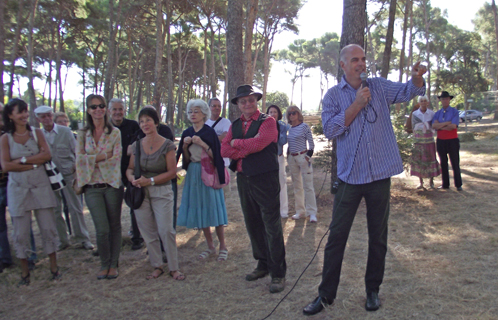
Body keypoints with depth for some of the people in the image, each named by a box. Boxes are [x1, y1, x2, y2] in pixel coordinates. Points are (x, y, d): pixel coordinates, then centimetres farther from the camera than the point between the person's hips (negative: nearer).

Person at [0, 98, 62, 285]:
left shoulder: (37, 133, 5)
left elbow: (47, 155, -8)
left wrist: (22, 160, -13)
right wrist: (34, 164, -13)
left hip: (40, 186, 1)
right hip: (18, 189, -1)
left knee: (48, 227, 4)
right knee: (21, 233, 4)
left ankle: (54, 267, 17)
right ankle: (24, 272, 19)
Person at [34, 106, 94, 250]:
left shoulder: (65, 131, 0)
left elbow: (76, 151, 4)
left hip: (68, 174, -1)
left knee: (75, 208, 2)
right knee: (55, 211, 7)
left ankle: (83, 238, 12)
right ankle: (62, 240, 20)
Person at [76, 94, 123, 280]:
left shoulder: (115, 132, 2)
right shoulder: (83, 134, 8)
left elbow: (116, 158, -8)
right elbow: (80, 158, -4)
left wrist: (92, 159, -10)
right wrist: (103, 156, -13)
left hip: (112, 184, -1)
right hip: (92, 187, 1)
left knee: (114, 226, 6)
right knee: (102, 229, -3)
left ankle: (114, 264, 20)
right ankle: (104, 264, 18)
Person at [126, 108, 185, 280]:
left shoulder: (167, 145, -5)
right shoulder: (136, 145, 7)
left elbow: (172, 172, -8)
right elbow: (129, 168, 11)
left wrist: (150, 180, -16)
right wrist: (132, 179, -11)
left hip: (161, 192, -3)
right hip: (140, 193, 4)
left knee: (166, 230, -8)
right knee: (148, 232, 7)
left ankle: (174, 268, 7)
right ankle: (157, 266, 21)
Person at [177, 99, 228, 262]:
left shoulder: (209, 132, -6)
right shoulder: (187, 133, 9)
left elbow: (215, 156, -11)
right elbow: (186, 159, 9)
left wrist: (202, 144, -20)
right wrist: (185, 146, -8)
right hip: (193, 174, 5)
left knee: (213, 208, -3)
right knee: (199, 210, 7)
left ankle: (223, 247, 10)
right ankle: (210, 246, 19)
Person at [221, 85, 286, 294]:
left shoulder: (267, 121, -5)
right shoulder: (235, 125, 13)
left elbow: (258, 143, -22)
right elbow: (224, 150, 0)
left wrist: (237, 143, -6)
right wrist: (247, 150, -13)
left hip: (265, 179, -6)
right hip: (243, 180, 7)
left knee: (272, 226, -3)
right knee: (252, 225, 14)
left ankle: (278, 273, 7)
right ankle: (263, 265, 29)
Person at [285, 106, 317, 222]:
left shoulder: (304, 126, -5)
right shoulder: (290, 128, 12)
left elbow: (311, 144, -6)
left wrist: (308, 156, -14)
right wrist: (288, 156, 11)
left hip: (303, 157, -6)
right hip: (292, 158, 7)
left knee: (308, 185, -5)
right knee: (297, 186, 11)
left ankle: (312, 213, 0)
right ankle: (300, 211, 19)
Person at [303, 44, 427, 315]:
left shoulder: (379, 87, 7)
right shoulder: (333, 95, 2)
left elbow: (407, 91, -6)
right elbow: (330, 129, -10)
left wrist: (417, 77, -28)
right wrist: (357, 104, -13)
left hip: (380, 173, 2)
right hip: (350, 175, -1)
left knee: (378, 236, 11)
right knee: (337, 235, 2)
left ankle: (373, 290, 28)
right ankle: (326, 293, 14)